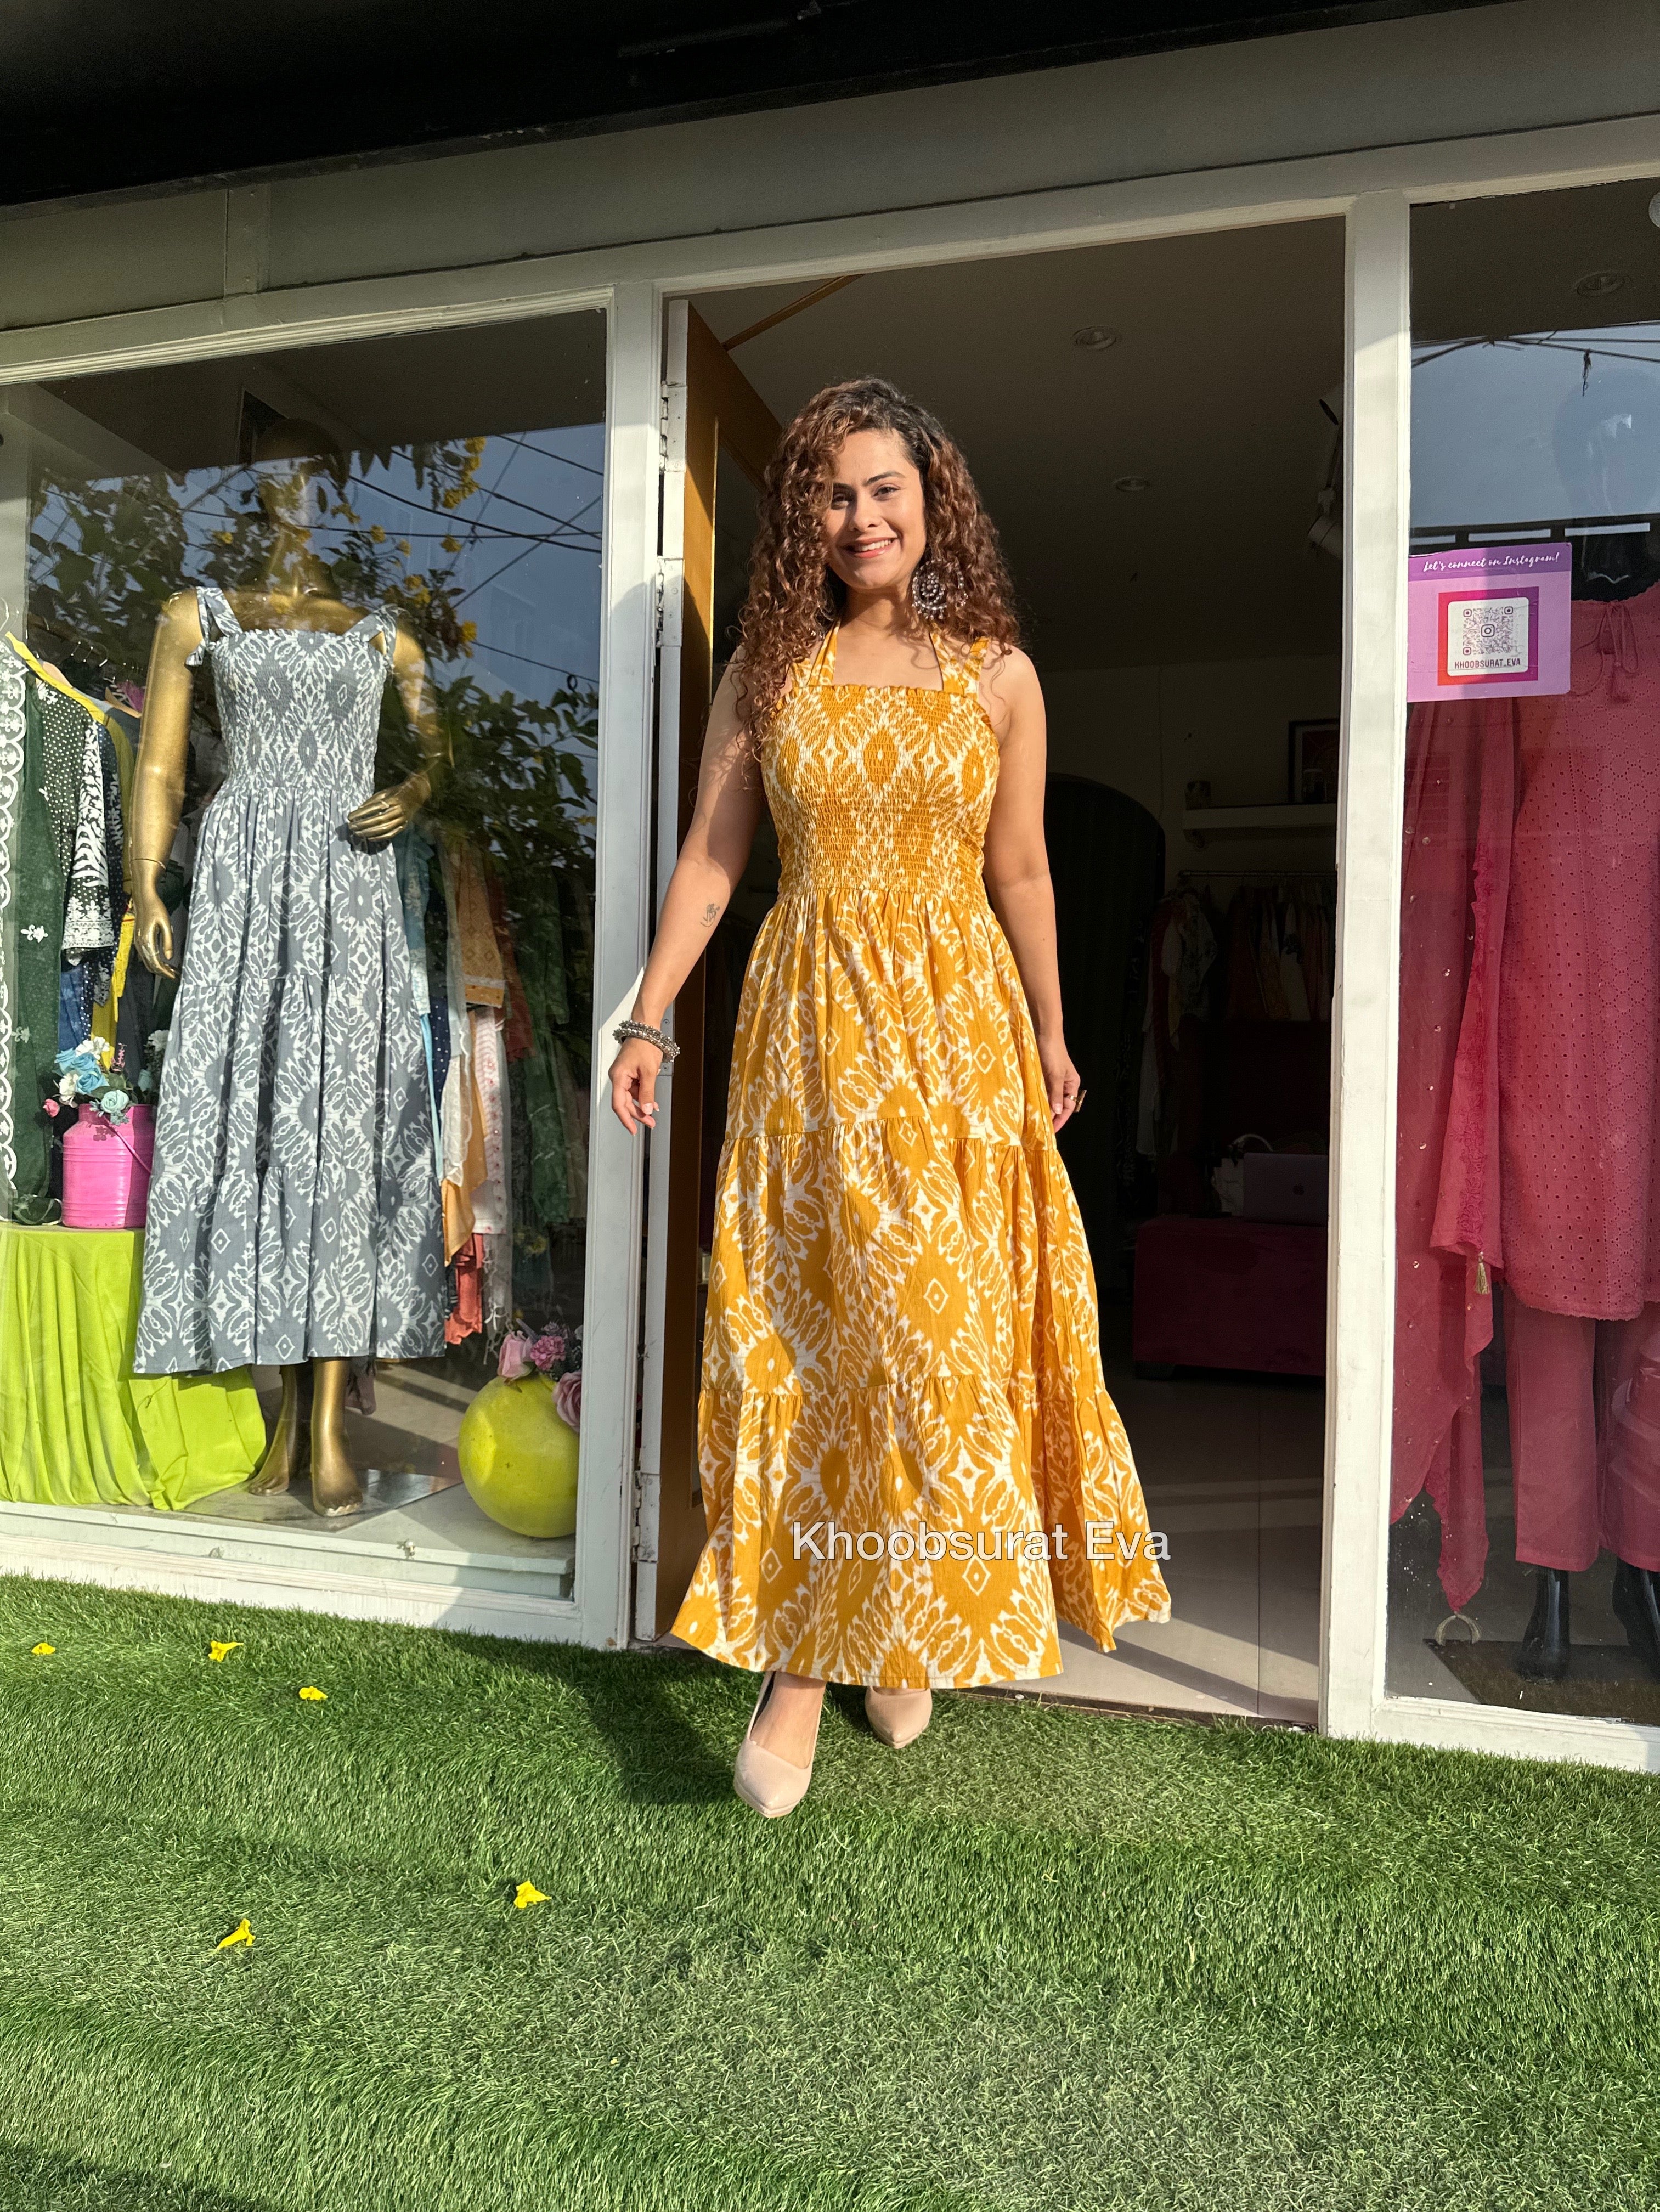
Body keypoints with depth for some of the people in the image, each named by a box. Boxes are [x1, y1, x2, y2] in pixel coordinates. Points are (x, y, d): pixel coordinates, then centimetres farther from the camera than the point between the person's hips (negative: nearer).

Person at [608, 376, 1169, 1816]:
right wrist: (651, 1018, 0)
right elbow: (710, 856, 6)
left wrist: (1050, 1036, 13)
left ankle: (898, 1630, 18)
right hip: (810, 1022, 0)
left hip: (956, 1022, 0)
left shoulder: (996, 674, 7)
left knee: (937, 1323, 1)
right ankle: (802, 1656, 11)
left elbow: (1020, 871, 10)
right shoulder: (769, 669, 8)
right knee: (812, 1329, 0)